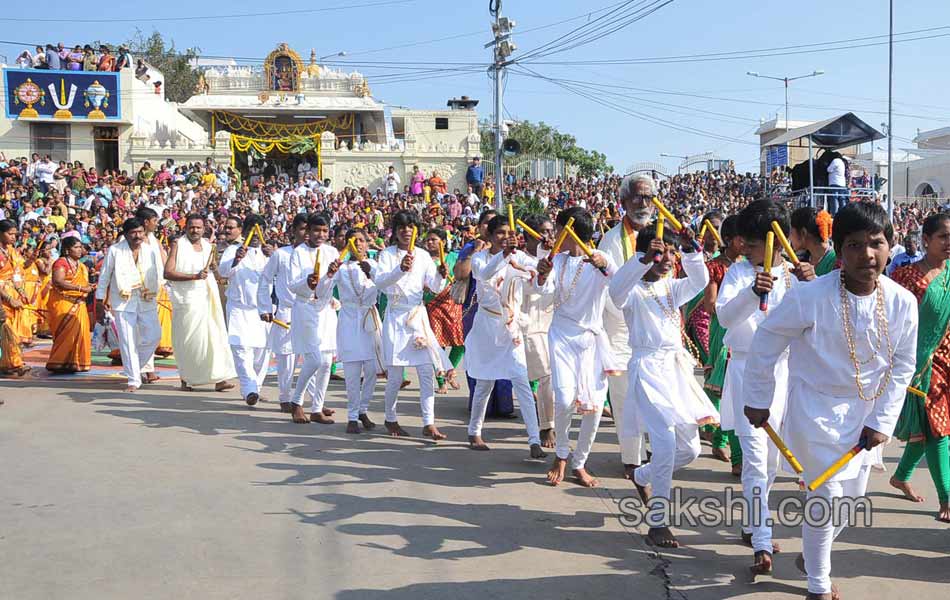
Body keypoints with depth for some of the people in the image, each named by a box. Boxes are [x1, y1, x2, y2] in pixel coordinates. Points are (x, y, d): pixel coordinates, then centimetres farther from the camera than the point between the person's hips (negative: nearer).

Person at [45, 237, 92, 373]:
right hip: (63, 302, -8)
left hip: (79, 304, 8)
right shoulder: (61, 262, -7)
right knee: (66, 333, -11)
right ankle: (59, 363, -4)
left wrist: (89, 287, 8)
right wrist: (80, 288, -22)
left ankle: (76, 363, 11)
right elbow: (58, 281, -21)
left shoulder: (81, 266, 19)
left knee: (80, 333, 4)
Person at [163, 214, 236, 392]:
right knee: (187, 341, 2)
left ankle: (219, 379, -8)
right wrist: (194, 276, -16)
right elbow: (168, 273, -11)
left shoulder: (208, 245, 13)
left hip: (207, 299, 4)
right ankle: (186, 379, 15)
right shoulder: (178, 245, -2)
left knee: (213, 336, -5)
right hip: (186, 299, -4)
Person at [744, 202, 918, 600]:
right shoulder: (811, 297, -25)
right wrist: (757, 400, -6)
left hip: (864, 410, 5)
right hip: (817, 407, -5)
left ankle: (811, 554, 44)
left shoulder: (903, 302, -12)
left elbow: (902, 366, 0)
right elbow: (766, 341, -13)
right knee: (826, 495, -2)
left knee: (852, 493, 16)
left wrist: (882, 421, -2)